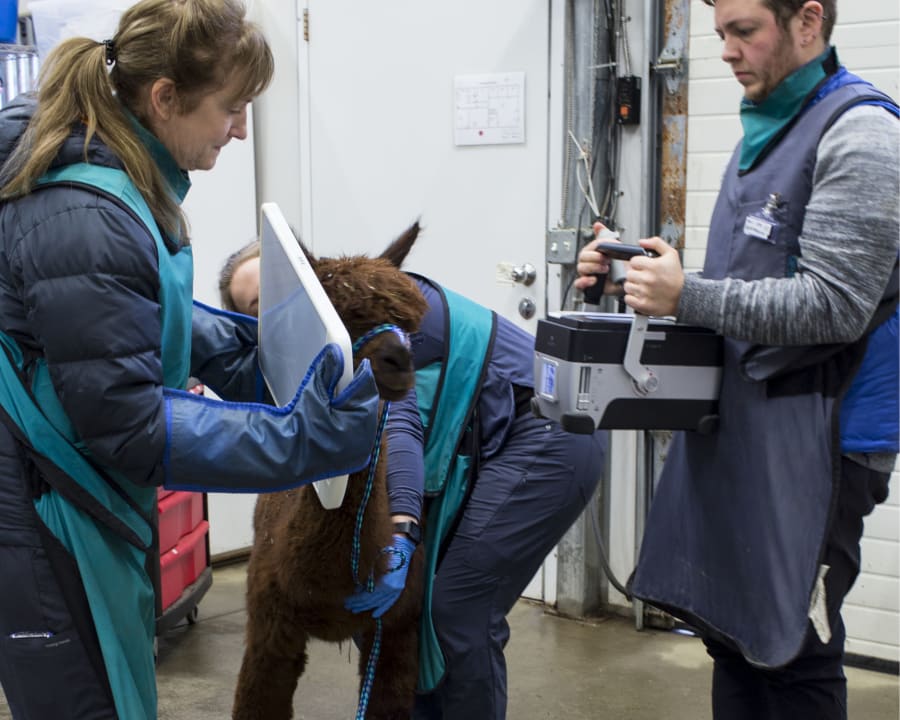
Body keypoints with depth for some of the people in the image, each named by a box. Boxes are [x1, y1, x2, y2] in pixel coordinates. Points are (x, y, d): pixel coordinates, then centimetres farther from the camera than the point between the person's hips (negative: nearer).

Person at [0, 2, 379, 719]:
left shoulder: (120, 179, 3)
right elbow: (126, 423, -25)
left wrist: (235, 345, 7)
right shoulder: (85, 223, -27)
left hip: (81, 500, 10)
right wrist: (299, 440, -26)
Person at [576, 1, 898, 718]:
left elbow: (834, 304, -20)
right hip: (736, 419, 9)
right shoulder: (764, 129, 16)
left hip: (809, 435, -9)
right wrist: (632, 275, 5)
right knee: (732, 632, 14)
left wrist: (687, 295, -20)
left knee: (793, 655, 0)